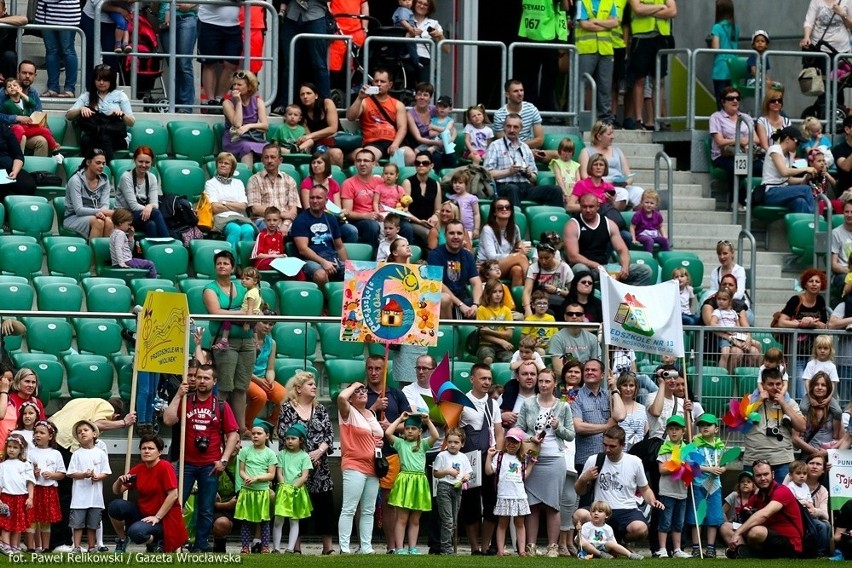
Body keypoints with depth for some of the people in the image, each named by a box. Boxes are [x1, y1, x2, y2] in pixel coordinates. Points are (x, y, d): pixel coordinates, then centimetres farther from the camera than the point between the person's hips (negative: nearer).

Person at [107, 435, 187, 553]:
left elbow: (173, 495, -19)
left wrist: (157, 517, -20)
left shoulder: (165, 467, -14)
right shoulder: (138, 469, 4)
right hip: (142, 513, 6)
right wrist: (119, 481, -16)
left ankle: (156, 543, 0)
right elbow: (117, 491, 7)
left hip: (162, 518, -6)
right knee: (115, 506, -18)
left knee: (136, 531, -35)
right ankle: (121, 541, 4)